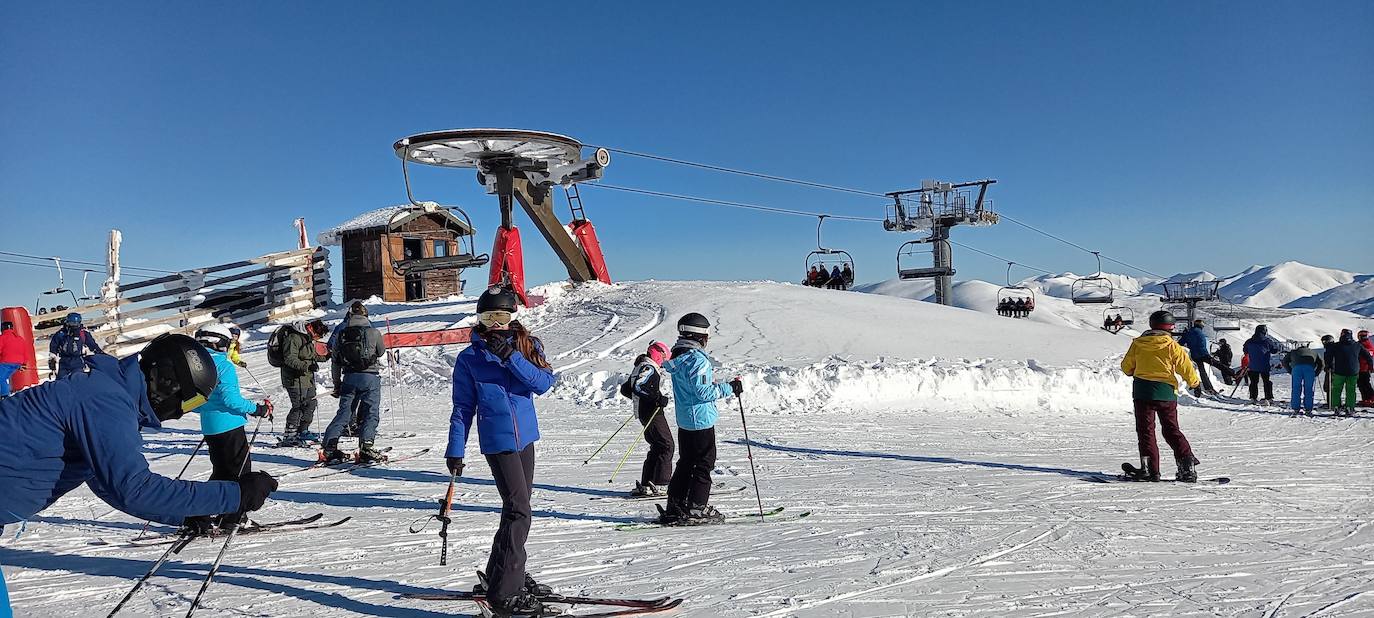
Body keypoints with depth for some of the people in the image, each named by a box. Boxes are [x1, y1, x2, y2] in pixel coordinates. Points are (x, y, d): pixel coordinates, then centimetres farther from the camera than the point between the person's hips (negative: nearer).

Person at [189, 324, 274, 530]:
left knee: (221, 472, 18)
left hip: (209, 428, 8)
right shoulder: (223, 366, -14)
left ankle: (198, 517, 17)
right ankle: (231, 518, 1)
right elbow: (230, 398, -21)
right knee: (240, 469, 2)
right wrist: (256, 409, -12)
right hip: (229, 426, -8)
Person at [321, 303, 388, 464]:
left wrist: (337, 384, 20)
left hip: (349, 378, 4)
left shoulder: (341, 334, 6)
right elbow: (382, 353, 11)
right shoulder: (373, 332, -5)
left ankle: (329, 449, 6)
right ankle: (366, 447, -12)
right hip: (370, 377, -4)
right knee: (371, 413, 1)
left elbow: (335, 363, 10)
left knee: (343, 413, 10)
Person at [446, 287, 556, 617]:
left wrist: (511, 356, -19)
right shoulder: (469, 359, -1)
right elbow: (462, 408, 2)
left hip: (525, 436, 5)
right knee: (518, 512, -13)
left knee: (517, 508, 15)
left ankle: (508, 574, 32)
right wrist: (455, 450, -1)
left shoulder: (526, 346, 5)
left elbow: (543, 383, -10)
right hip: (498, 440, -5)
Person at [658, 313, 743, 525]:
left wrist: (721, 385, 20)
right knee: (704, 464, 2)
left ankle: (675, 507, 19)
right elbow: (703, 392, -23)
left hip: (683, 420, 9)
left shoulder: (677, 358, 10)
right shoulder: (698, 359, -19)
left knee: (686, 463, 16)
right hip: (701, 420, -9)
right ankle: (697, 509, 5)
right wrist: (729, 388, -14)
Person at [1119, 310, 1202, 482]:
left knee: (1145, 430, 2)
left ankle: (1150, 469, -7)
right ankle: (1187, 464, 6)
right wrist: (1194, 382, 18)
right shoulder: (1173, 347, -4)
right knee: (1172, 430, 13)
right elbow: (1186, 367, -2)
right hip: (1166, 393, 0)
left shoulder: (1137, 344, 1)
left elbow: (1126, 367, 9)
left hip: (1142, 391, 0)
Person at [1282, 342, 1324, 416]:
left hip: (1297, 368, 0)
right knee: (1309, 390, 8)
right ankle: (1308, 410, 8)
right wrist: (1316, 374, 30)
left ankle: (1295, 409, 5)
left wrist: (1291, 372, 29)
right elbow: (1321, 363, 26)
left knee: (1296, 389, 7)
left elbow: (1285, 362, 26)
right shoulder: (1313, 353, 37)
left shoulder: (1293, 352, 34)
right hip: (1309, 368, 0)